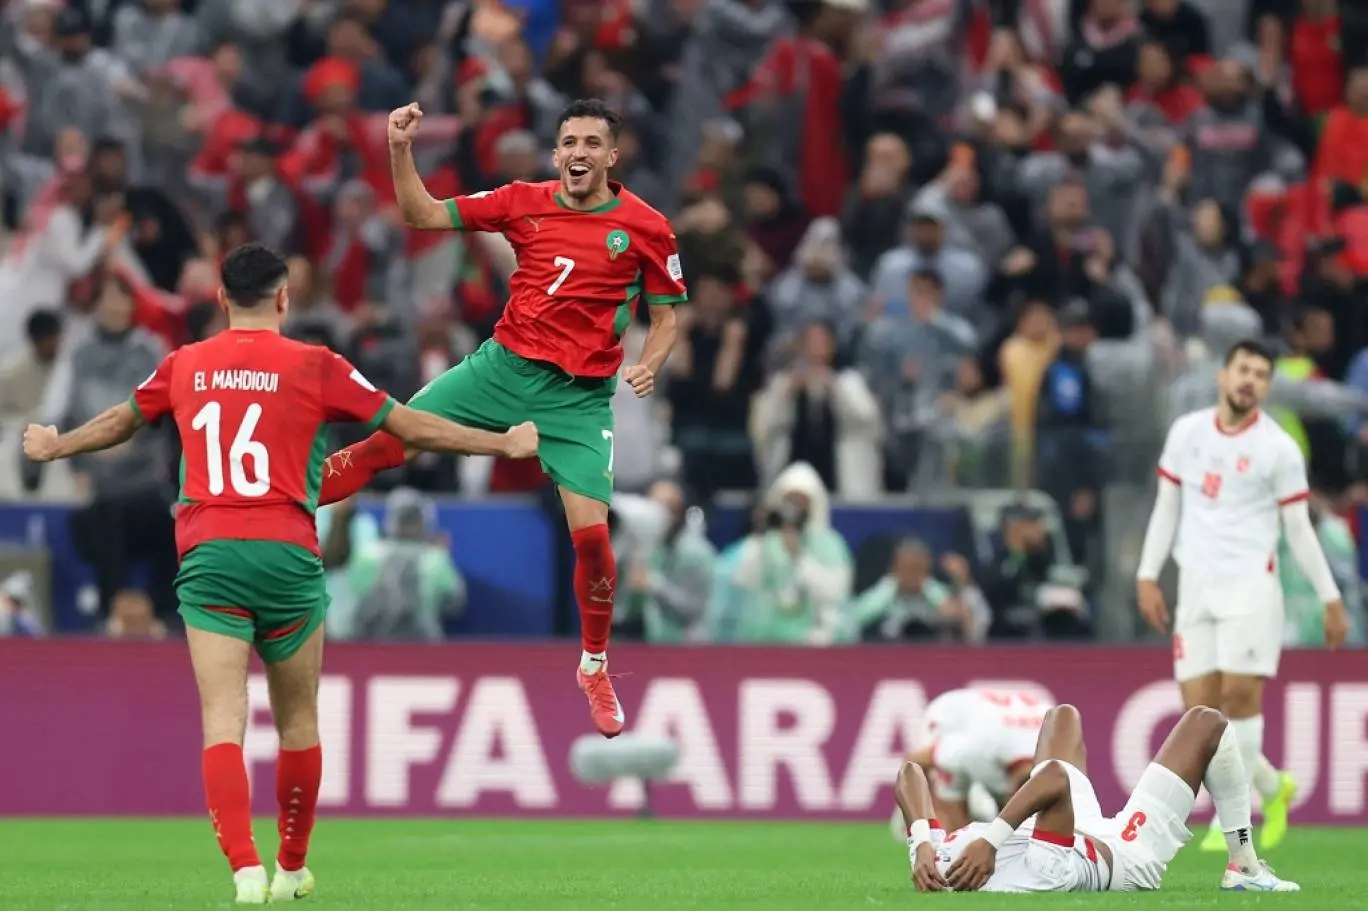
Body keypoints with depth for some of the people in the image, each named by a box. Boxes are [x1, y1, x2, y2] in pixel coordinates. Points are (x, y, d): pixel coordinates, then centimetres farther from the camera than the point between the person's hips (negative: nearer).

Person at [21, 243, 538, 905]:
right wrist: (504, 443, 17)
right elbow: (410, 427, 6)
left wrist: (53, 446, 47)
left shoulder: (184, 367, 9)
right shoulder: (313, 367, 1)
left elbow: (117, 423, 27)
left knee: (223, 719, -7)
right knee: (298, 721, 15)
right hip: (287, 553, -1)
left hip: (207, 554, 1)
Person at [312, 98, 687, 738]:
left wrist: (649, 366, -18)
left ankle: (595, 667, 13)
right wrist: (400, 152, -11)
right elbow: (425, 215, 3)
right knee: (389, 441, -8)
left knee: (592, 536, -10)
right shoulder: (525, 203, 0)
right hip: (504, 366, 2)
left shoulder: (646, 228, -6)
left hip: (579, 396, -2)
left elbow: (665, 318, 2)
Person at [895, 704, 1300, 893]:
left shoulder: (935, 870, -32)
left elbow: (910, 773, -28)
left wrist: (923, 846, -42)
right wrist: (991, 839, -62)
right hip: (1129, 854, -6)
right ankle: (1244, 868, 23)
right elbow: (1056, 778, -57)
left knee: (1062, 716, 30)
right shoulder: (1032, 880, -50)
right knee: (1206, 723, 6)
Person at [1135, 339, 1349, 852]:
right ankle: (1273, 787, 18)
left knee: (1240, 694, -14)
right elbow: (1167, 507, 16)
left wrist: (1331, 599, 1)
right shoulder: (1186, 432, 8)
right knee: (1200, 709, -3)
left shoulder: (1278, 448, -2)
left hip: (1250, 583, -4)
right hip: (1196, 587, 4)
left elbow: (1298, 529, 2)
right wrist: (1147, 576, 10)